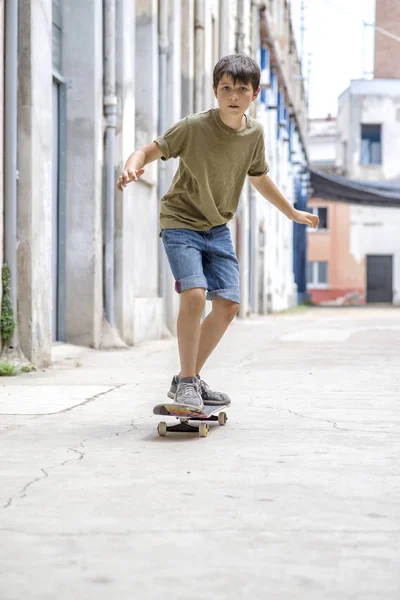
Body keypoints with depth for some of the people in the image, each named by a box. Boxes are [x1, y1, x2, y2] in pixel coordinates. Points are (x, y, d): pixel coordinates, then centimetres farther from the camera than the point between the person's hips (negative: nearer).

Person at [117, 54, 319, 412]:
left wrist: (293, 213, 27)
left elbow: (259, 178, 16)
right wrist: (132, 166, -38)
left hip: (218, 228, 6)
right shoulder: (194, 127, -17)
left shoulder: (254, 133, -1)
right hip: (180, 223, -6)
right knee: (194, 293, -24)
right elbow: (150, 151, -14)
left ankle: (189, 379, 15)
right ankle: (186, 381, -12)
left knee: (229, 304, 0)